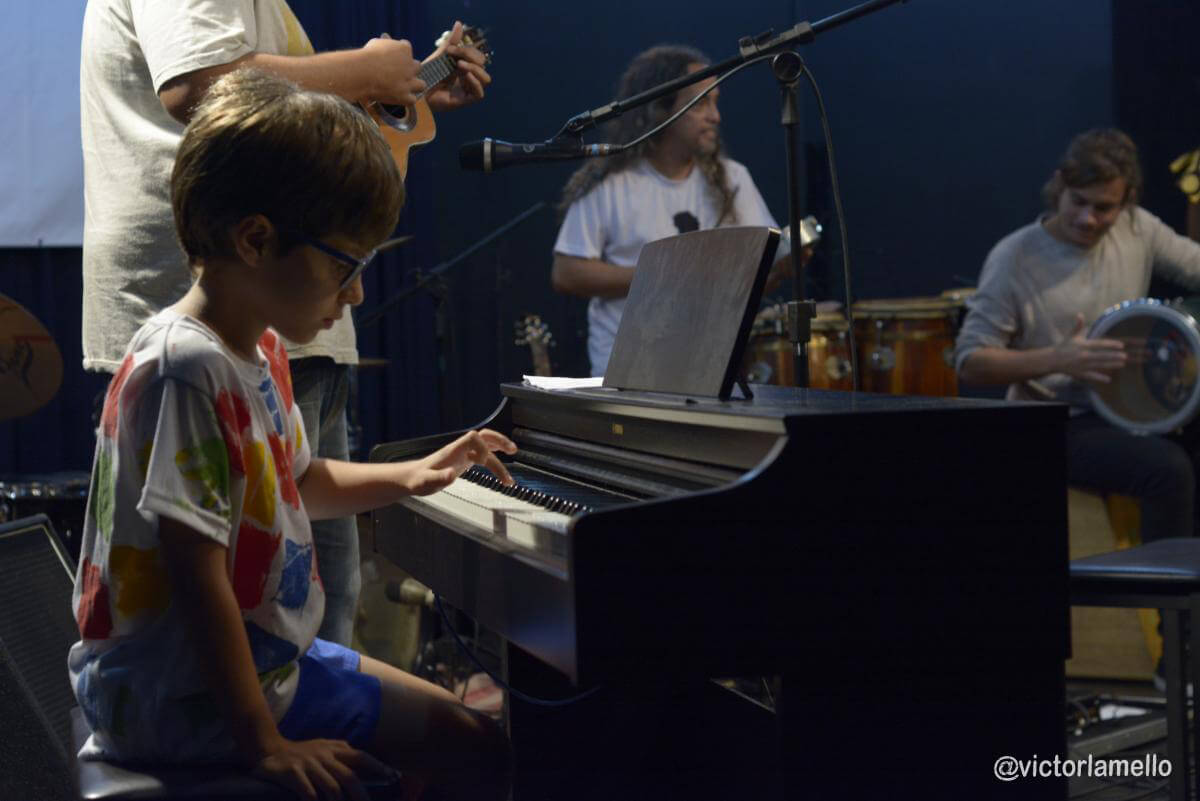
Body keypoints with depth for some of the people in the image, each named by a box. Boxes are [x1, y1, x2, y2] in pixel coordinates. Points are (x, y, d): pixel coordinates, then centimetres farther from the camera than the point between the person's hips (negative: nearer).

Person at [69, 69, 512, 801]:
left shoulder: (259, 348, 7)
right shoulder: (190, 371, -25)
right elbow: (197, 577, -27)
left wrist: (407, 478, 13)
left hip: (262, 648, 10)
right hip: (187, 697, -10)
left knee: (436, 718, 23)